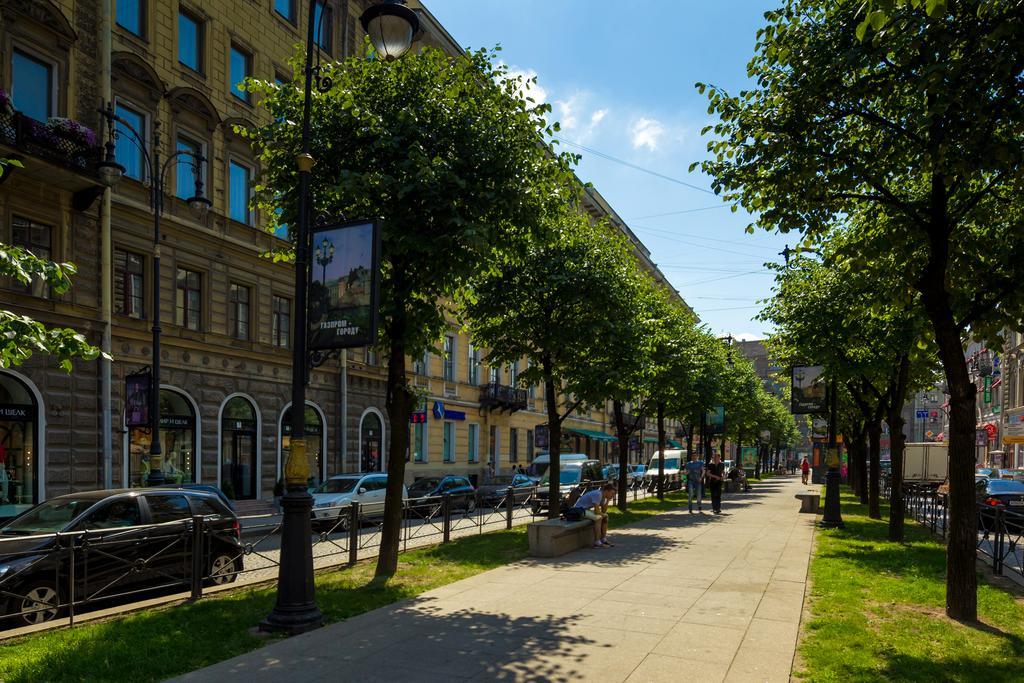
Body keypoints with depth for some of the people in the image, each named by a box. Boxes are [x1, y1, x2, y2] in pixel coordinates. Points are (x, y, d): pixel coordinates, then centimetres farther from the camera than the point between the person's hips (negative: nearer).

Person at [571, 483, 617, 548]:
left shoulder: (603, 496, 5)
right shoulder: (597, 494, -25)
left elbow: (604, 510, 5)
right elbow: (597, 511, -27)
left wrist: (608, 500, -6)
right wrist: (603, 514, -7)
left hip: (586, 509, 10)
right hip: (579, 509, -10)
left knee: (605, 516, 8)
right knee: (598, 518, -28)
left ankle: (603, 539, 10)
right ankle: (597, 543, -25)